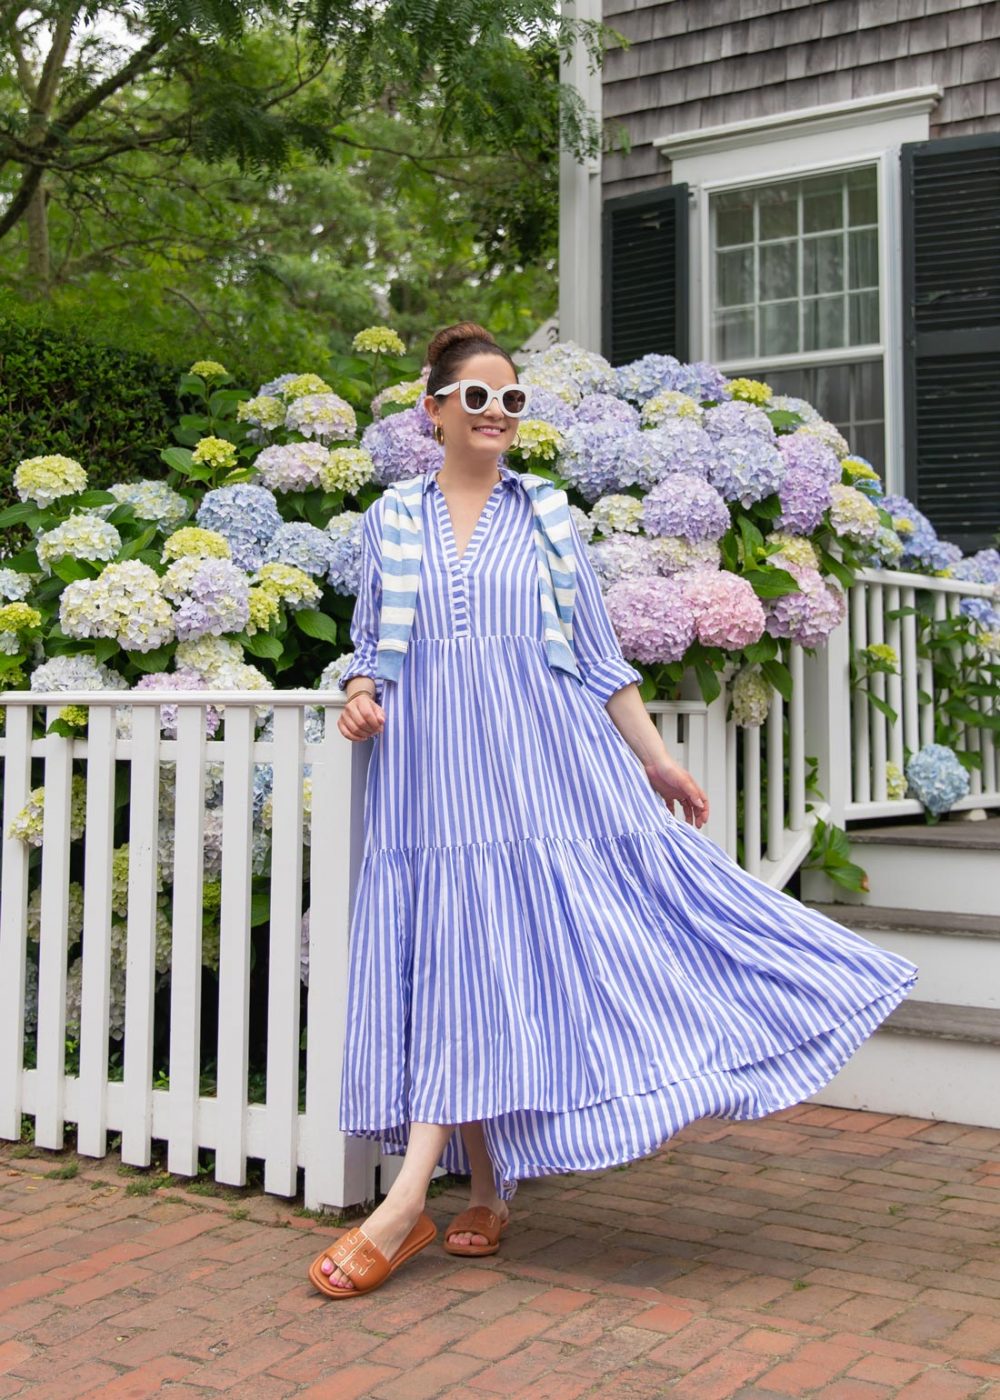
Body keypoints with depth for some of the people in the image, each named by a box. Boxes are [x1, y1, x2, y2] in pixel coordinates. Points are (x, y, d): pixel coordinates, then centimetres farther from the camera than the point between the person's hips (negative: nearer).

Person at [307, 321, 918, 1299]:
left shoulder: (547, 513, 10)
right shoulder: (389, 519, 11)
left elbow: (599, 654, 11)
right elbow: (369, 646, 14)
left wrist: (656, 758, 9)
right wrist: (360, 697, -9)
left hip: (539, 752, -1)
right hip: (432, 760, 1)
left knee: (493, 959, -8)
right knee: (450, 957, -1)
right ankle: (487, 1194, 8)